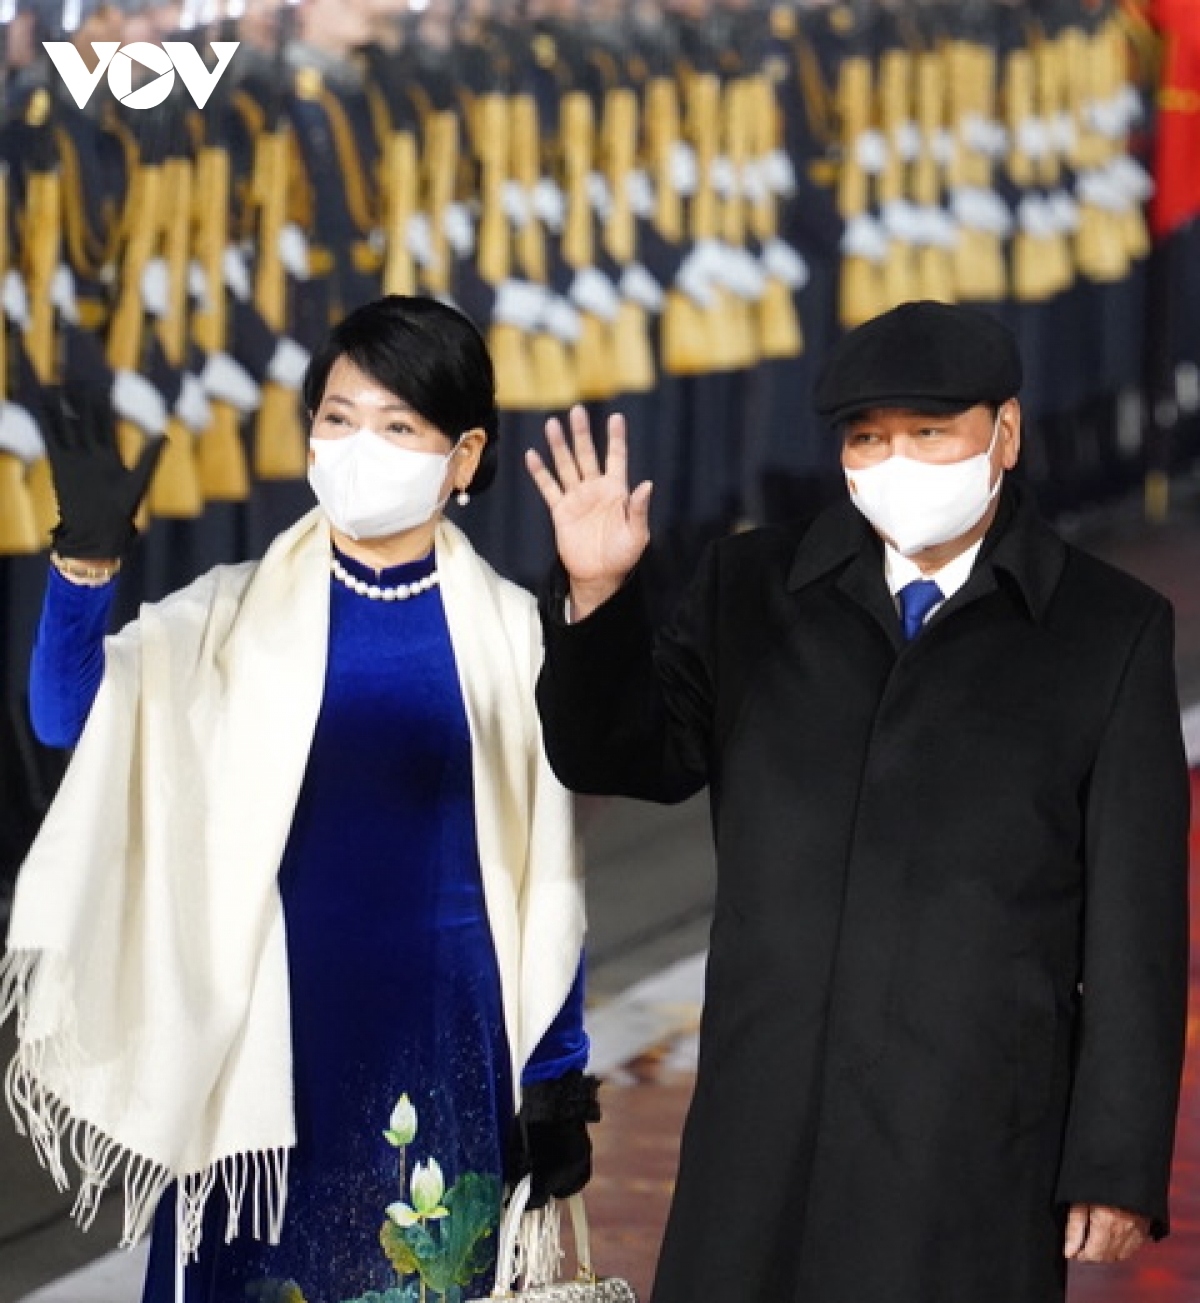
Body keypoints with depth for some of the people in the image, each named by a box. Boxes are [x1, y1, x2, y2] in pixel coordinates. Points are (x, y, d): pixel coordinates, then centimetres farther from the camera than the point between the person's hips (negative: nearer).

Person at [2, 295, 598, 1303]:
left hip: (446, 1041, 0)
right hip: (276, 1033, 0)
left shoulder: (509, 631, 2)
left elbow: (547, 874, 6)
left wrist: (557, 1078, 4)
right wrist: (88, 557, -28)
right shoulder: (240, 614, 2)